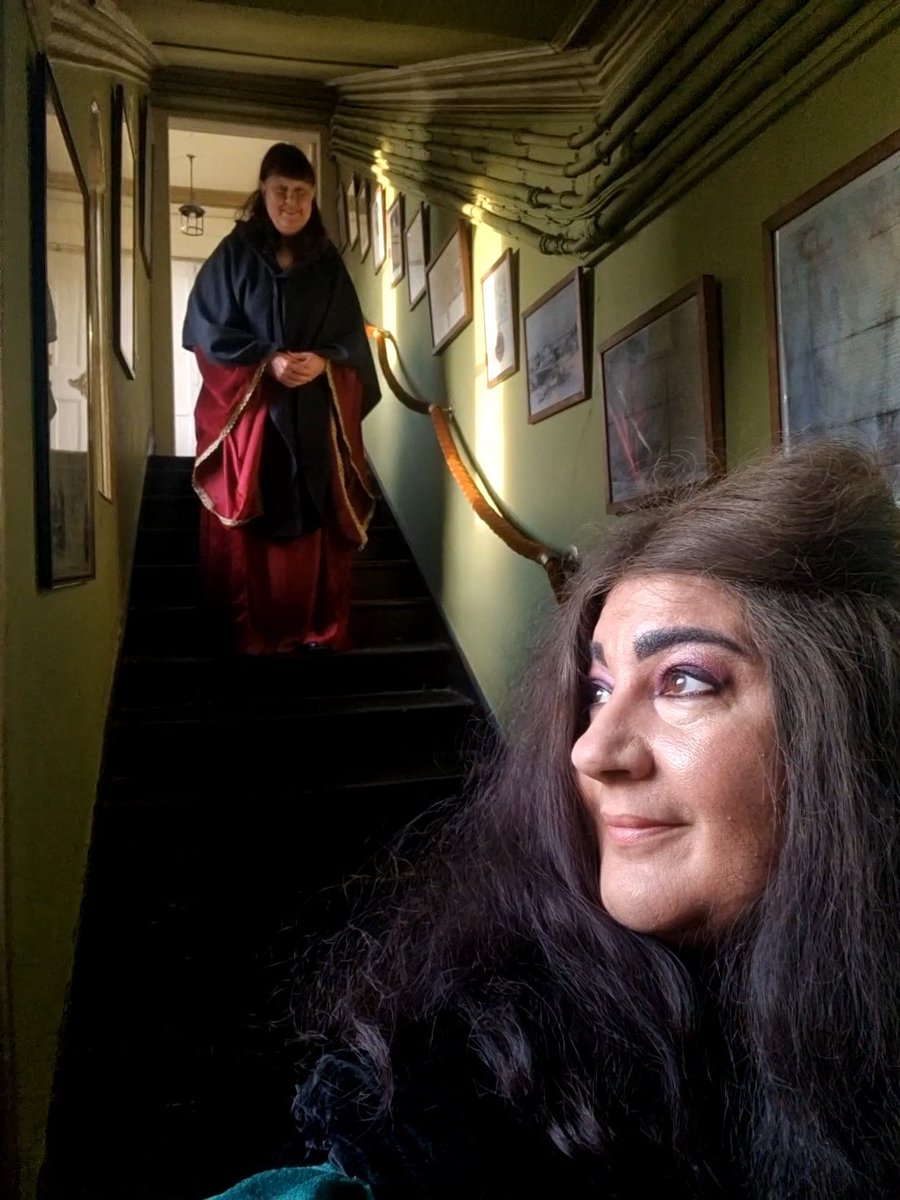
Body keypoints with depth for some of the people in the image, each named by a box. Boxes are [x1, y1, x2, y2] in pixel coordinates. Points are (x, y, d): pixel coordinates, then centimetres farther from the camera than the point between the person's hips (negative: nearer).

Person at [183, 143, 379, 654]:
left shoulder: (329, 263, 11)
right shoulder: (234, 254, 4)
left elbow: (353, 338, 9)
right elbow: (209, 330, 0)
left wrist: (322, 362, -13)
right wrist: (267, 360, -15)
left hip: (317, 415, 2)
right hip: (249, 409, -2)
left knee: (317, 519, 0)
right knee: (250, 521, -4)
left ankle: (319, 626, 8)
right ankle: (253, 630, 4)